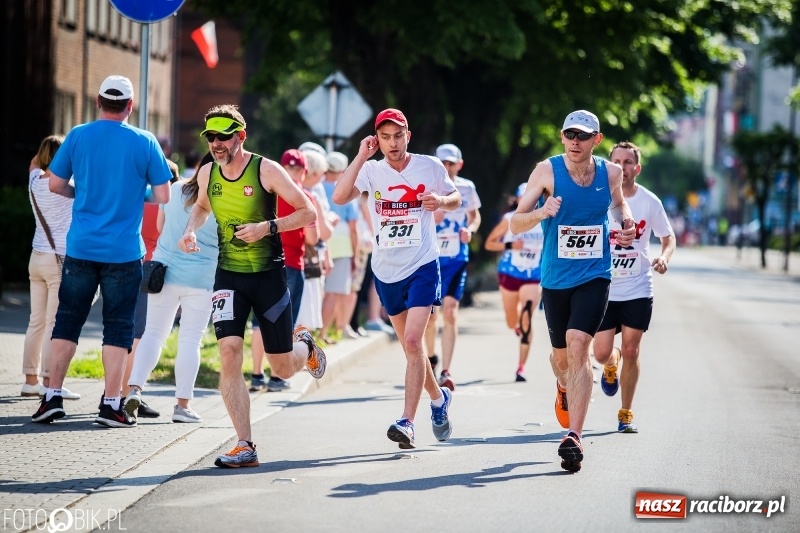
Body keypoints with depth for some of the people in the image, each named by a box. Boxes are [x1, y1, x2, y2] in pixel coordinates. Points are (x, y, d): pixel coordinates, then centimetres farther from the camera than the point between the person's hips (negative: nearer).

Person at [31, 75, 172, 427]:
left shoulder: (78, 136, 0)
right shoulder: (144, 142, -4)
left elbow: (55, 184, 6)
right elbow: (162, 196, -2)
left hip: (80, 248, 2)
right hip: (124, 252, -2)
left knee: (67, 322, 10)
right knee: (117, 328, 4)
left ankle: (52, 397, 8)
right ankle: (110, 405, 2)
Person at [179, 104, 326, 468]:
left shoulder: (266, 170, -12)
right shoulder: (207, 173, 1)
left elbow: (308, 212, -9)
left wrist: (267, 227, -22)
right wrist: (191, 230, 4)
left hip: (269, 275, -3)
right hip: (229, 276, 3)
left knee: (283, 370, 6)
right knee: (229, 353, -18)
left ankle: (304, 345, 45)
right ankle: (245, 447, -14)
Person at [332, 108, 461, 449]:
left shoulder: (430, 166, -4)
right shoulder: (371, 171, -2)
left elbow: (456, 199, 9)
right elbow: (339, 197, -18)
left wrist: (441, 200, -14)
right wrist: (360, 157, -19)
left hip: (422, 267, -3)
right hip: (386, 271, 4)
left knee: (412, 342, -17)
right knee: (410, 346, 15)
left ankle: (407, 423, -19)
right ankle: (439, 398, 39)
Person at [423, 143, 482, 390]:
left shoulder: (467, 188, 4)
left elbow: (475, 215, 19)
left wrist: (470, 229, -3)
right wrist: (429, 219, -23)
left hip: (457, 257, 0)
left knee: (450, 312, -10)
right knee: (430, 314, 6)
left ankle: (445, 372, -13)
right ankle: (430, 357, 35)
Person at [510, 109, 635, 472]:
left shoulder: (610, 172, -2)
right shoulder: (547, 171, -9)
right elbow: (516, 224, -10)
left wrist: (626, 223, 0)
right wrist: (541, 212, -31)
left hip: (594, 277, -1)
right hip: (555, 279, 1)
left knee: (578, 346, -20)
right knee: (561, 354, 16)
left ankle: (573, 437, -24)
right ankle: (564, 388, 55)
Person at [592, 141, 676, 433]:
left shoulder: (649, 202, -3)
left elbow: (668, 237, 9)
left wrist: (664, 257, -12)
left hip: (638, 290, 0)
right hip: (604, 289, 0)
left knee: (630, 352, -1)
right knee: (602, 353, -4)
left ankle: (626, 413, 13)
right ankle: (611, 366, 35)